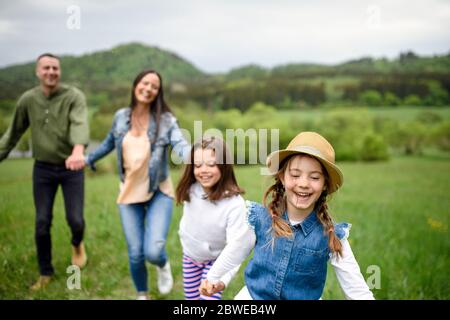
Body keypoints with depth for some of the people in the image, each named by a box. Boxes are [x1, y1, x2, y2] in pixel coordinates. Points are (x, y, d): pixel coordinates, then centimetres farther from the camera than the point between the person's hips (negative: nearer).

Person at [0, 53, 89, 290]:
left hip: (71, 168, -2)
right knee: (42, 223, 4)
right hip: (42, 169, 2)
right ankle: (45, 273, 25)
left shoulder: (74, 96, -13)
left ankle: (77, 244, 35)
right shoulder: (28, 99, -2)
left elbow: (80, 125, -31)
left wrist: (78, 150, -50)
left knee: (75, 219, -3)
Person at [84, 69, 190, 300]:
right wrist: (88, 159, 31)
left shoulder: (166, 120, -9)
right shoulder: (121, 117, 2)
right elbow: (109, 143, 21)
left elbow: (180, 145, -24)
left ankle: (163, 266, 26)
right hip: (129, 193, 3)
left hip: (159, 192, -2)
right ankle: (142, 295, 32)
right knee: (135, 254, 2)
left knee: (153, 251, -15)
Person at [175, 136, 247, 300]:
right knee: (191, 297, 18)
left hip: (215, 260, -4)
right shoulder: (190, 189, -19)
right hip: (189, 255, 5)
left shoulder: (234, 204, -35)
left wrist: (223, 280, -54)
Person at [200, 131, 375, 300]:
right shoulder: (259, 219, -15)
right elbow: (232, 255, 1)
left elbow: (357, 289, -14)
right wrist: (211, 279, 9)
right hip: (252, 295, 1)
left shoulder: (331, 236, -18)